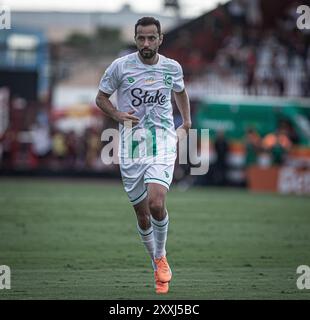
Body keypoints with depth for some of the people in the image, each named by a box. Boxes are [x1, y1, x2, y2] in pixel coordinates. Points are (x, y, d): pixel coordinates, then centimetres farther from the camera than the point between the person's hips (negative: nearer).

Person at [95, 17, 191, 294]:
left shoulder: (173, 68, 3)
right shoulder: (120, 66, -4)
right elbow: (101, 98, 7)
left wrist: (186, 124, 19)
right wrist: (118, 115, -11)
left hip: (163, 142, 0)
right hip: (131, 146, 1)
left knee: (156, 204, -22)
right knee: (142, 214, 5)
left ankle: (161, 256, 4)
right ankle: (158, 266, 27)